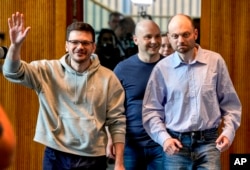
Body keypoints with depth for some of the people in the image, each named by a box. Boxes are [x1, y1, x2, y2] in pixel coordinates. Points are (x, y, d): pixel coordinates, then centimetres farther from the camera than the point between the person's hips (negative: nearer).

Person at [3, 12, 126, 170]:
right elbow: (13, 73, -12)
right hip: (56, 156, 1)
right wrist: (15, 45, -30)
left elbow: (117, 122, 0)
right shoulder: (49, 71, 0)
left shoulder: (108, 78, -1)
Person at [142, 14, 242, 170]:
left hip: (208, 142, -1)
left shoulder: (215, 61, 1)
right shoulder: (162, 68, 1)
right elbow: (151, 110, 3)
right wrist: (164, 138, -10)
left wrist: (228, 132, -7)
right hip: (175, 144, 1)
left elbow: (230, 104, 6)